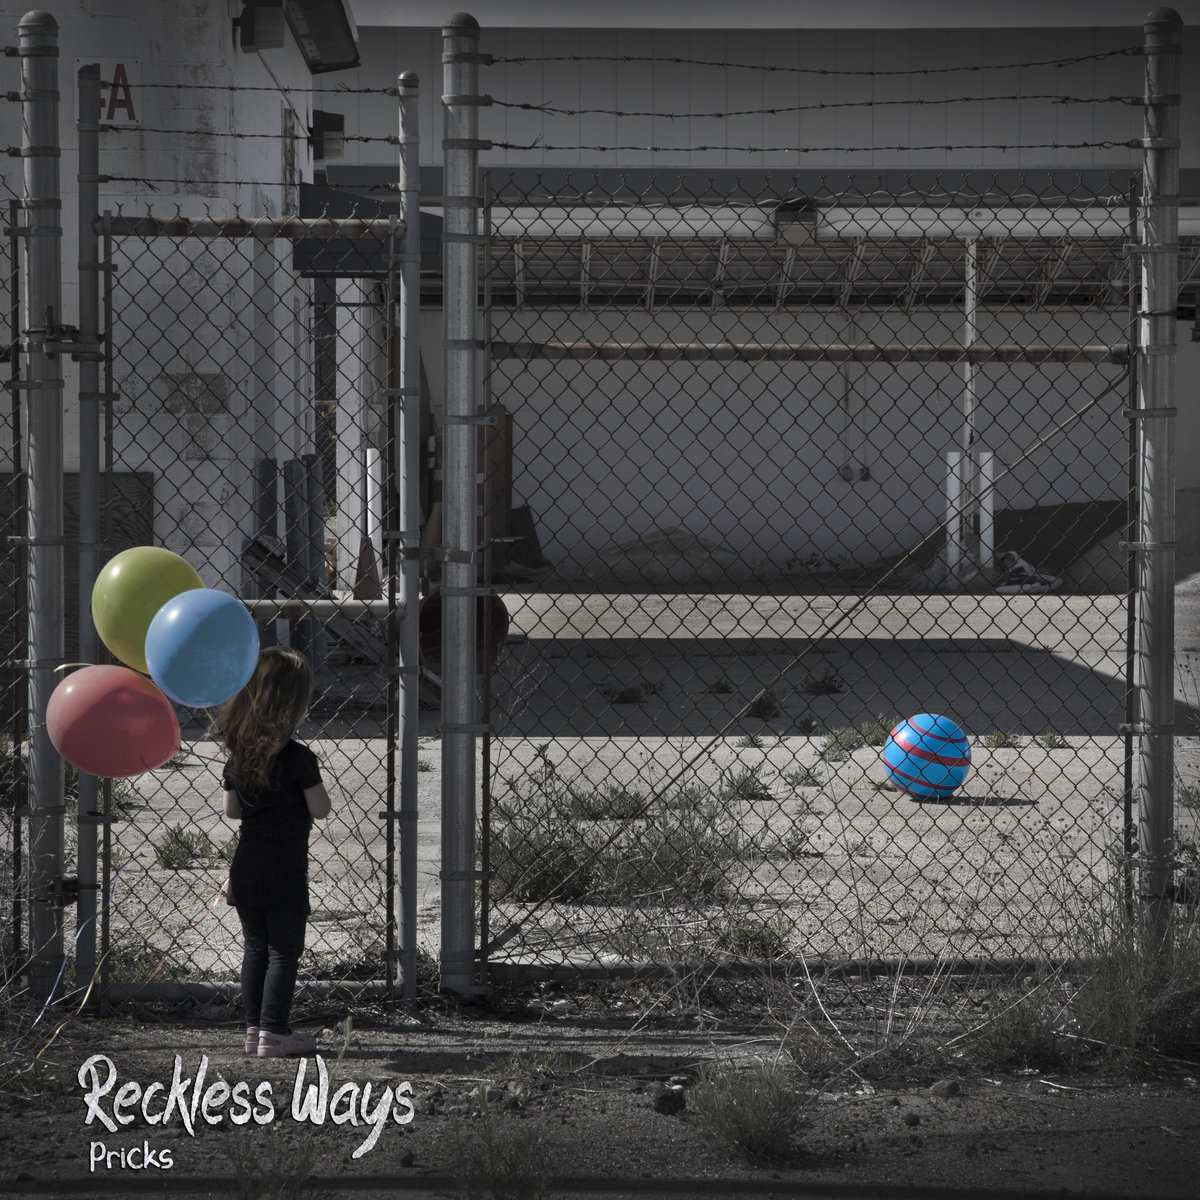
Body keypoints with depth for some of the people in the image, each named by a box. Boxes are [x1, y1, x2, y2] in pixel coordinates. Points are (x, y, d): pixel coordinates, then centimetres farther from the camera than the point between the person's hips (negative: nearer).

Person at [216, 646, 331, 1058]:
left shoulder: (238, 752, 1)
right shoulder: (298, 757, -17)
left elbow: (231, 808, 9)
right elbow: (320, 809, -12)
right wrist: (313, 783, 5)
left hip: (246, 866, 6)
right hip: (284, 870, -6)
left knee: (256, 948, 15)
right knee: (284, 951, 4)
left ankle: (253, 1028, 18)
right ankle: (273, 1032, 4)